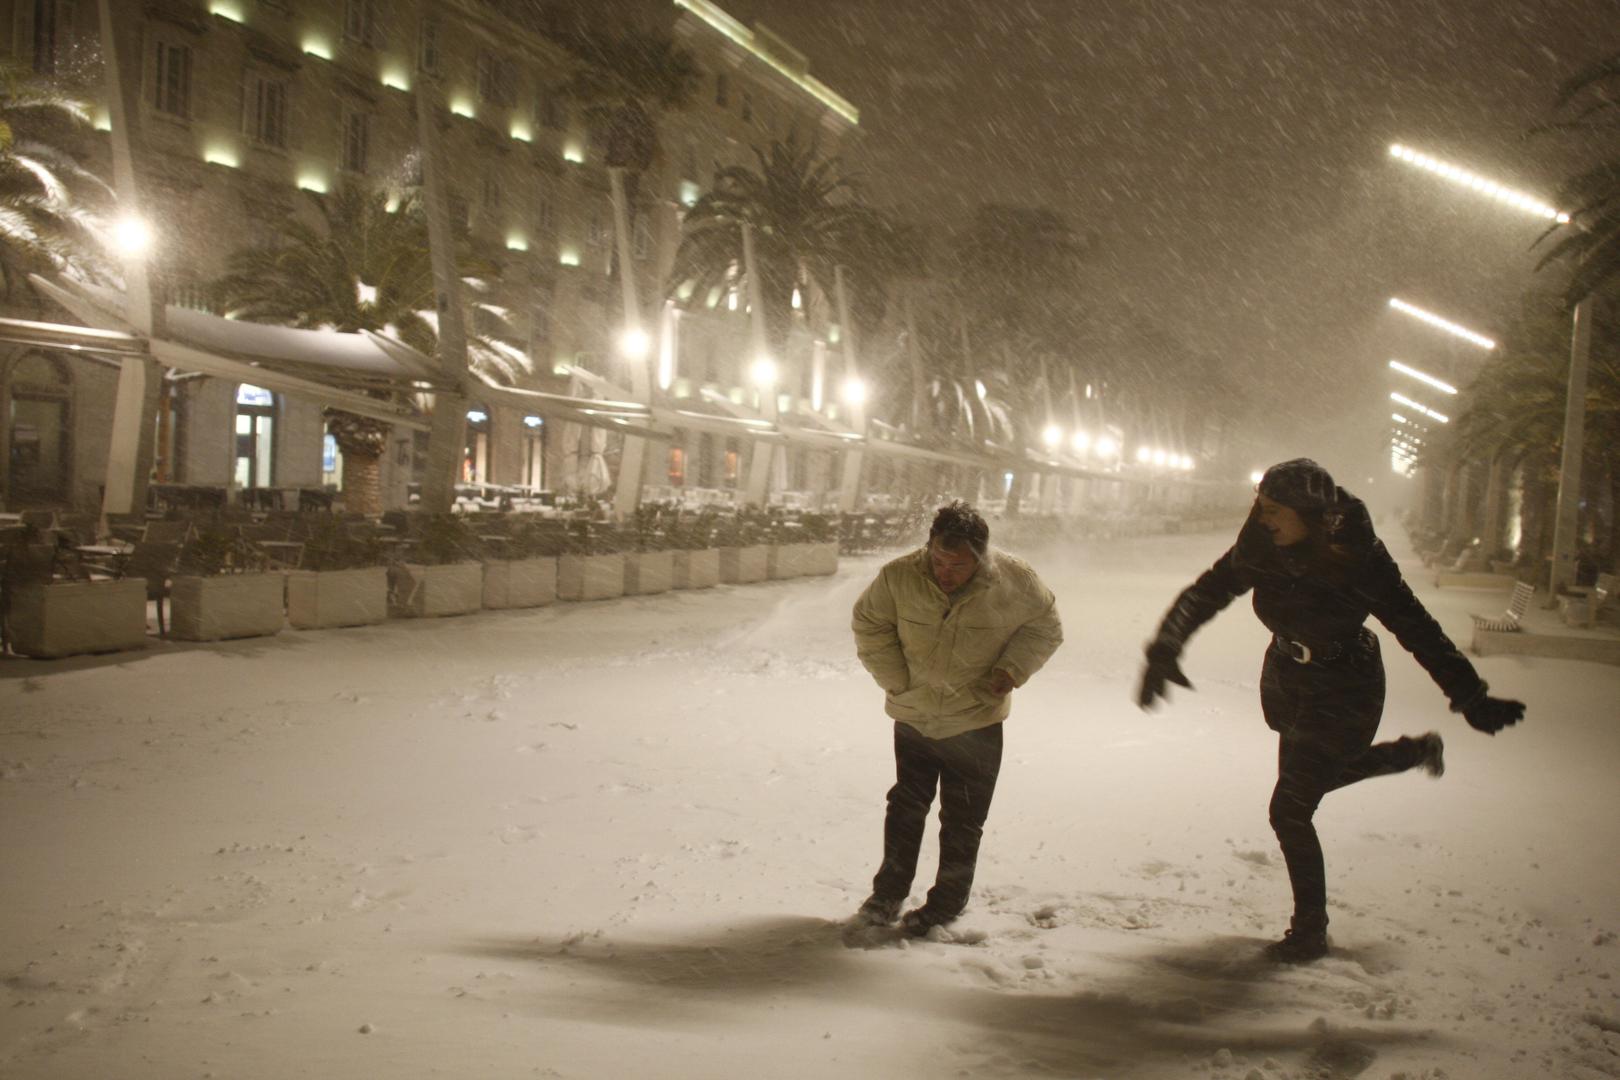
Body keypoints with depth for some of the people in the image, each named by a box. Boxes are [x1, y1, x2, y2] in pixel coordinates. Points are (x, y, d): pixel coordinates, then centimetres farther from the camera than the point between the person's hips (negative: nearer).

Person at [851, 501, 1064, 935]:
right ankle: (889, 891, 32)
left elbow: (1045, 628, -1)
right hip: (913, 717, 1)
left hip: (976, 723, -1)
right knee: (906, 806, 15)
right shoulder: (899, 577, -20)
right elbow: (869, 625, -2)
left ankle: (947, 903, 25)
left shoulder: (1014, 582, -19)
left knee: (962, 822, 8)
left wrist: (1012, 670, -15)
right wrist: (896, 680, -8)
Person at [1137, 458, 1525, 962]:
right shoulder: (1260, 548, -18)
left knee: (1291, 810, -9)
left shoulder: (1358, 557, -28)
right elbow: (1205, 593, -18)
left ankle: (1310, 931, 10)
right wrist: (1164, 650, -35)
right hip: (1288, 680, 6)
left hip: (1344, 691, -6)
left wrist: (1471, 698, -19)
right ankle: (1418, 751, 54)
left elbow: (1418, 630, -21)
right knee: (1317, 775, 29)